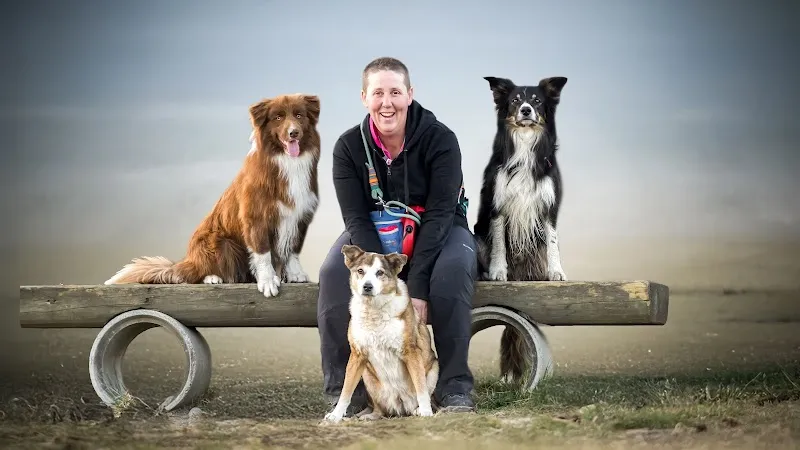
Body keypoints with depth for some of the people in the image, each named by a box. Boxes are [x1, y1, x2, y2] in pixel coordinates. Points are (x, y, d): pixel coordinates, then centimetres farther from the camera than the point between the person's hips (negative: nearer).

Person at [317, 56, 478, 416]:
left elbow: (439, 215, -23)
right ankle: (344, 390, -20)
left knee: (452, 269, -36)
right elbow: (357, 218, -16)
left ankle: (454, 389, -26)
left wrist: (417, 287, -34)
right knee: (334, 273, -29)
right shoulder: (348, 147, -12)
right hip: (373, 235, 2)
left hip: (437, 233, -2)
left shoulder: (440, 140, -18)